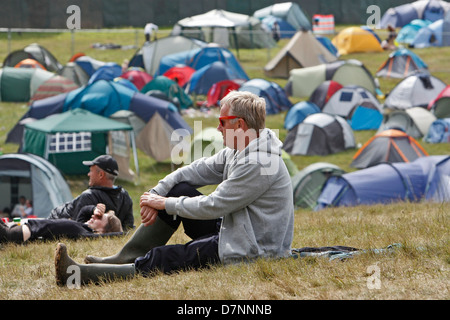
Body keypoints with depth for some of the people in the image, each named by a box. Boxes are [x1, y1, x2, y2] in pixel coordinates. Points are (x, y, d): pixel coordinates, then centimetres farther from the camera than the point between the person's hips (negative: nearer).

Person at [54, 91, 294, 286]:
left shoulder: (258, 164, -25)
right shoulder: (235, 153, 9)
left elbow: (212, 207, -23)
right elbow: (196, 171, 12)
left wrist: (165, 204, -11)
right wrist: (155, 195, -2)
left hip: (249, 252, -10)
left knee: (166, 259, -17)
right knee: (179, 189, 7)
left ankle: (82, 275, -16)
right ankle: (126, 257, 8)